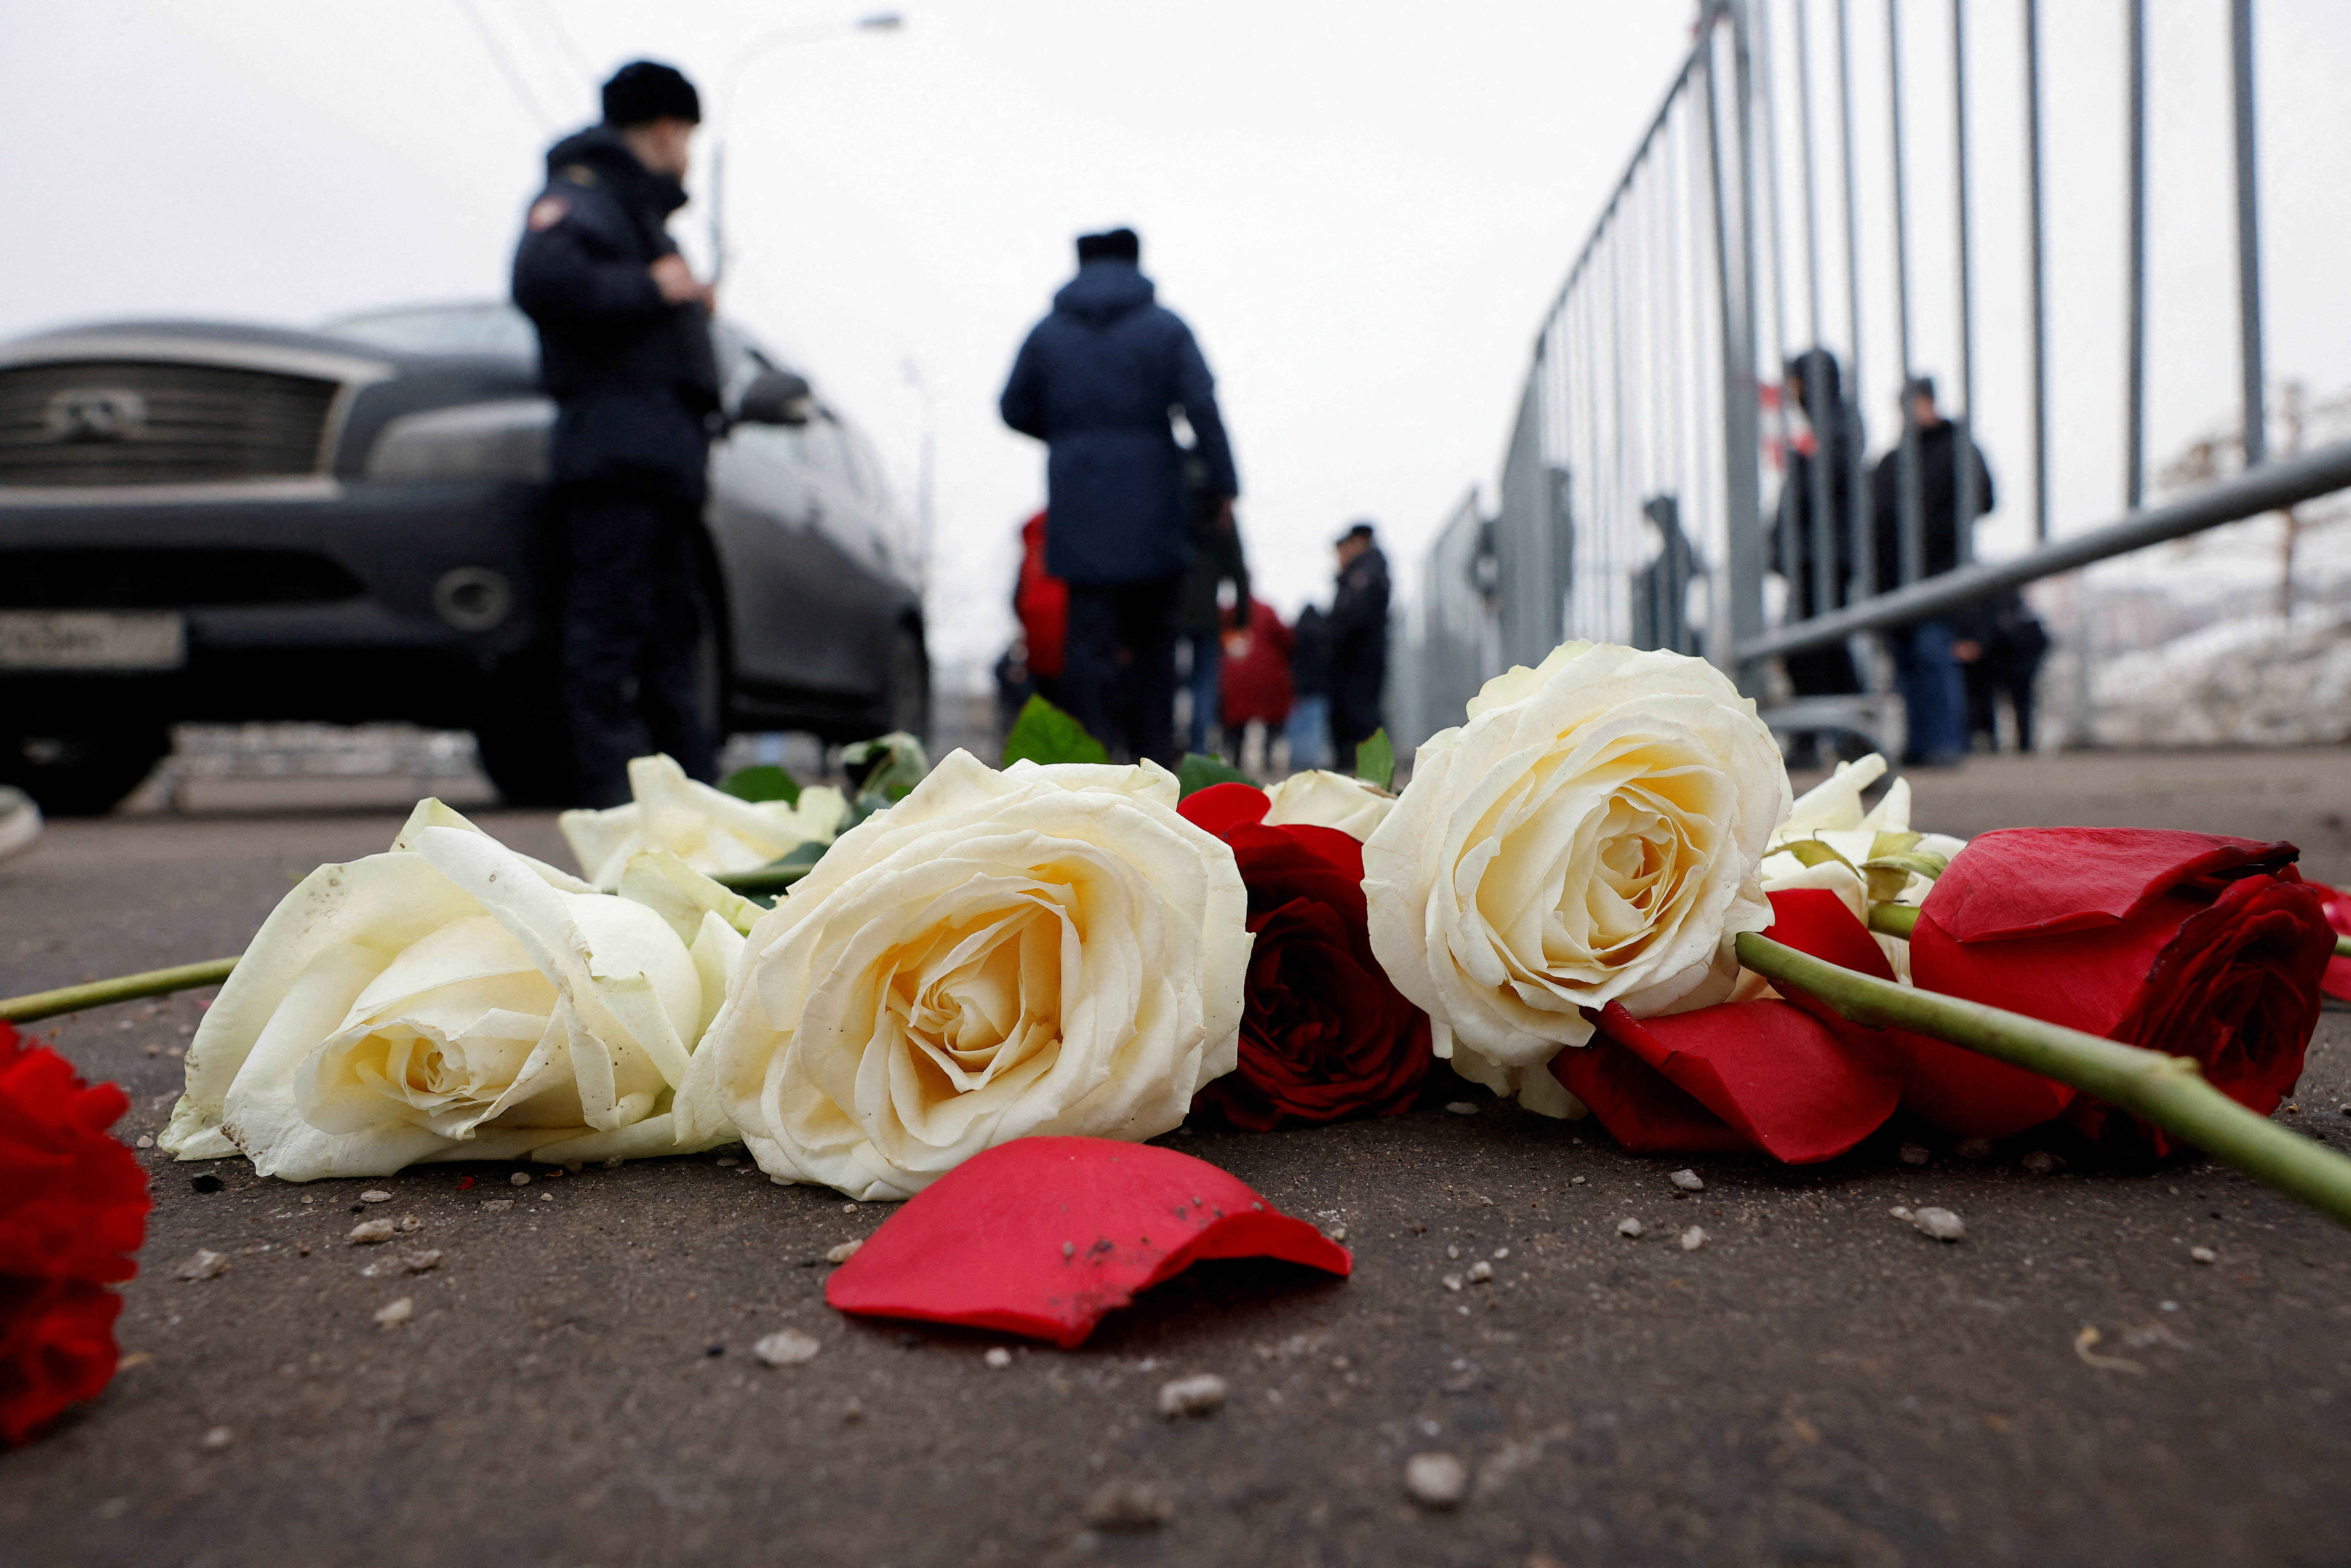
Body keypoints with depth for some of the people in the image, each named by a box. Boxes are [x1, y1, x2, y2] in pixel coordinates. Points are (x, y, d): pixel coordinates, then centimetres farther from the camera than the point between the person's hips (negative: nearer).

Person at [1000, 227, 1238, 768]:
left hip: (1078, 506, 1)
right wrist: (1223, 482, -5)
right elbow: (1202, 407, -7)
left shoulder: (1047, 333, 9)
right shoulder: (1165, 327, 3)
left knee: (1089, 633, 1)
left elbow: (1015, 410, 11)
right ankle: (1156, 751, 11)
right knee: (1153, 632, 11)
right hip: (1152, 505, -1)